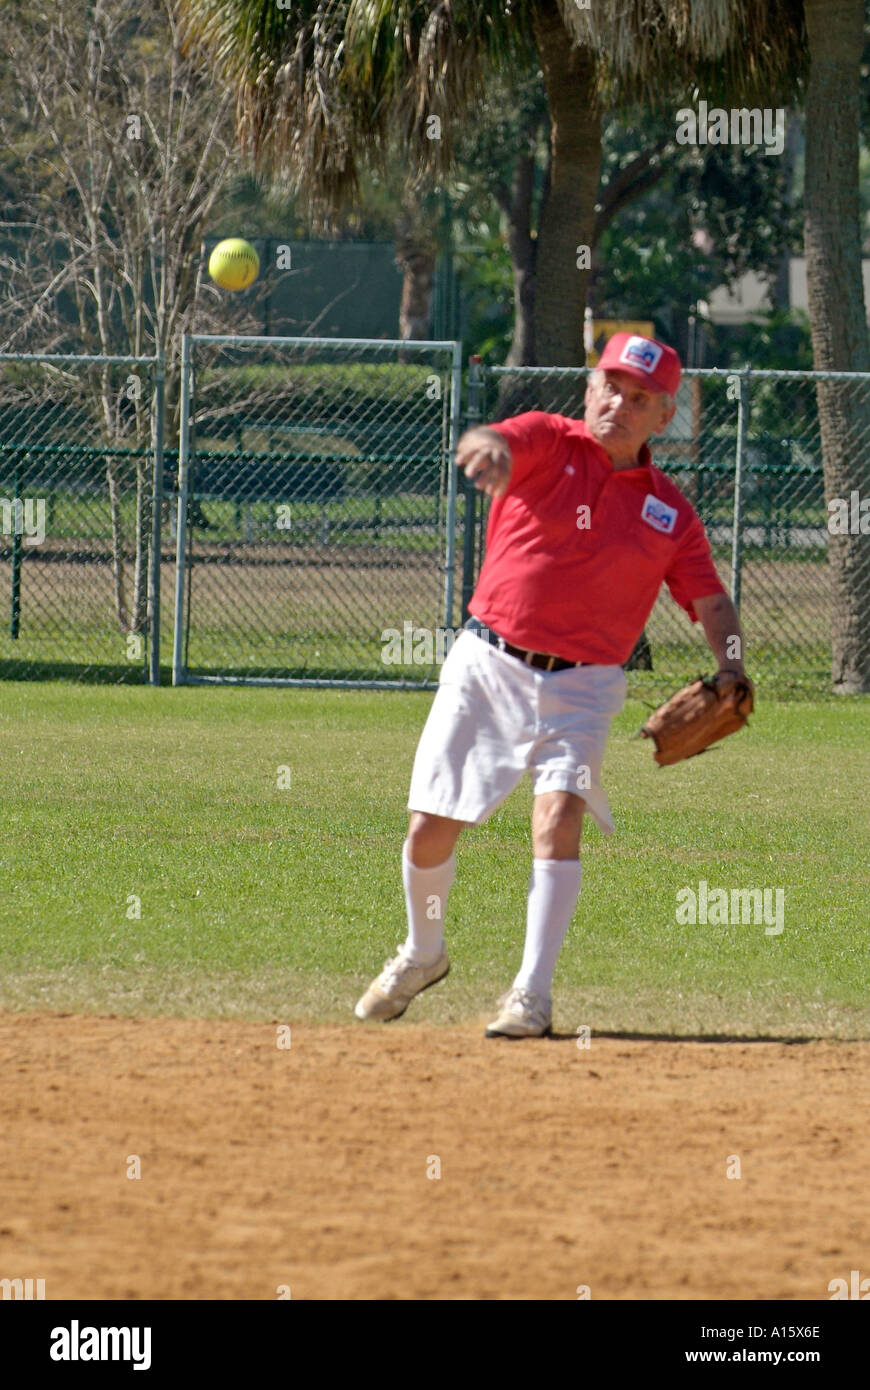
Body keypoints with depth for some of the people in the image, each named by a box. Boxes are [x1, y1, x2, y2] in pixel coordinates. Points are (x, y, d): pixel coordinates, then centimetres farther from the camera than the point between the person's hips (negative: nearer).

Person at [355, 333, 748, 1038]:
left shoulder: (669, 511, 5)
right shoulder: (547, 444, -3)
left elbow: (713, 602, 6)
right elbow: (488, 444, -25)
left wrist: (732, 675, -15)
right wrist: (489, 449, -51)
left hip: (582, 684, 0)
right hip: (488, 664, 0)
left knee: (558, 815, -22)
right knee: (428, 832, 0)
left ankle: (532, 994, -18)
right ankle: (423, 952, 30)